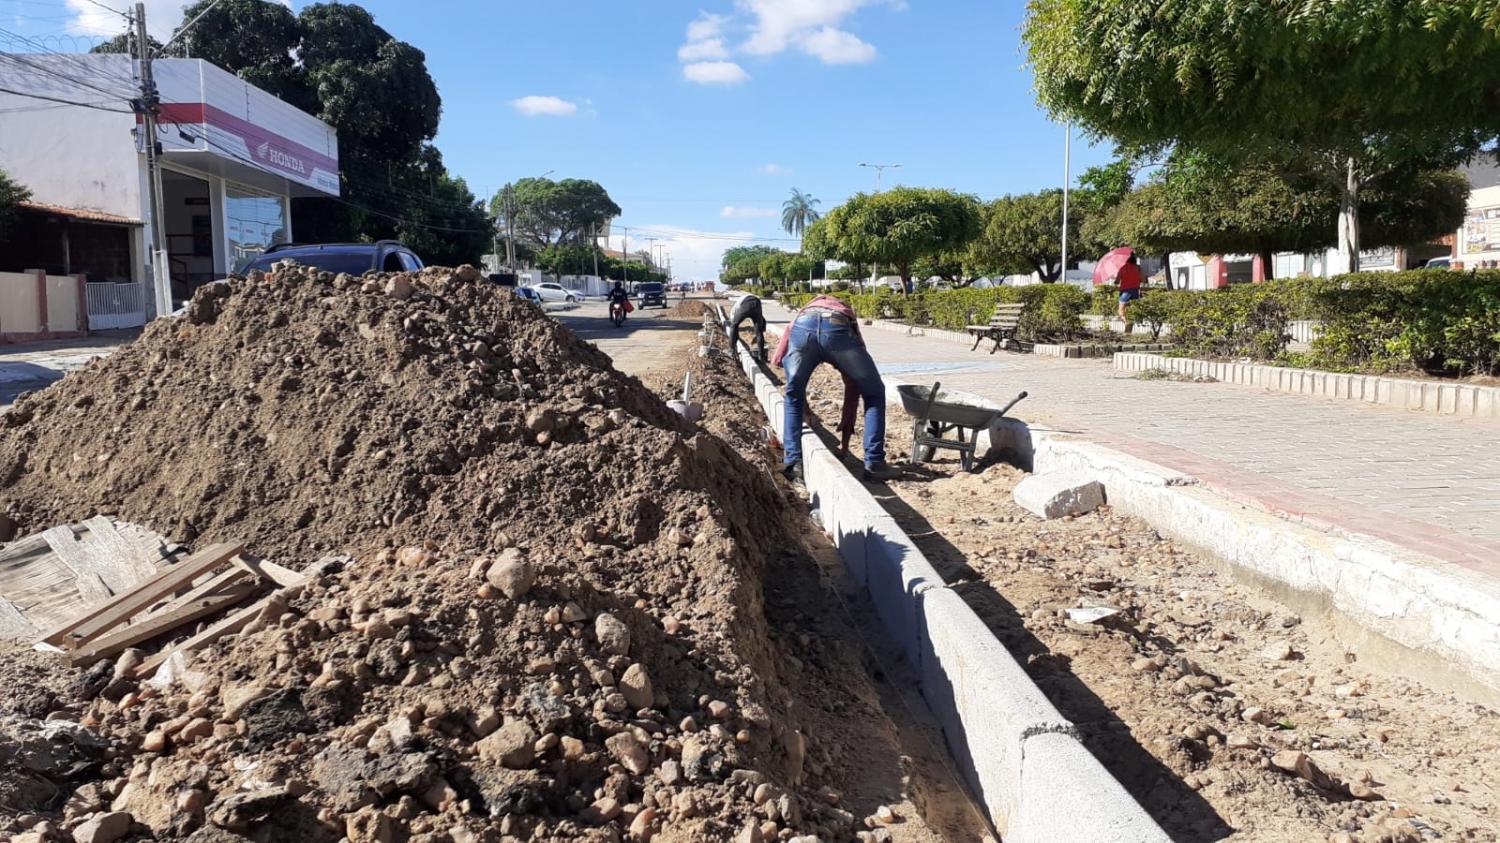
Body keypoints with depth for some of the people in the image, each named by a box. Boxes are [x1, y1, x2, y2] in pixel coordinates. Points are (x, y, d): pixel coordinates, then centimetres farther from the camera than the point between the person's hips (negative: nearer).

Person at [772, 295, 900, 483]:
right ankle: (874, 463, 19)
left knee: (793, 399, 26)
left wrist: (801, 397, 41)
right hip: (838, 328, 0)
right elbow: (853, 386, 42)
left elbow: (778, 359, 29)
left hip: (803, 325, 0)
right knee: (874, 394, 22)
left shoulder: (800, 315, 45)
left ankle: (794, 462, 19)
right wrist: (847, 421, 52)